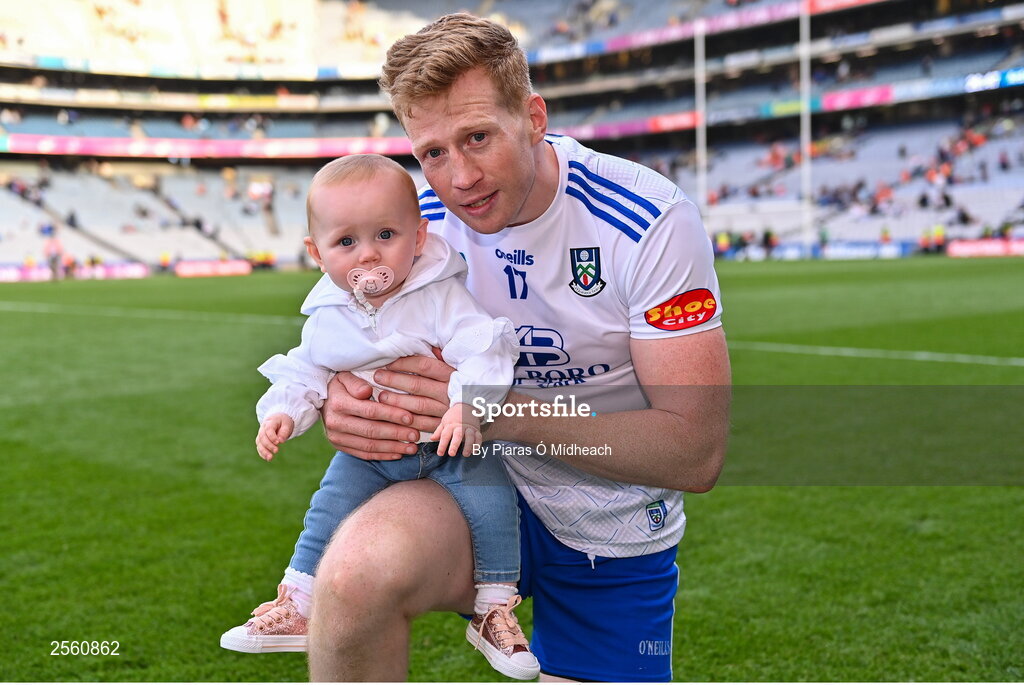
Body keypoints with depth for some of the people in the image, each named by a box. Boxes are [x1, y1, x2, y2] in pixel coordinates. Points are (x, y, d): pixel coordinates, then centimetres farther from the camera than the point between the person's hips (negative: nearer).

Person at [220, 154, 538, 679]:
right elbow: (304, 373, 9)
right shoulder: (327, 318, -2)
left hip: (449, 443, -3)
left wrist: (467, 405, -39)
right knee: (328, 515, 1)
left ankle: (495, 611, 2)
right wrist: (282, 412, -9)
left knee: (491, 502, -17)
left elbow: (481, 349, -24)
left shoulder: (441, 295, -16)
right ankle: (296, 607, 23)